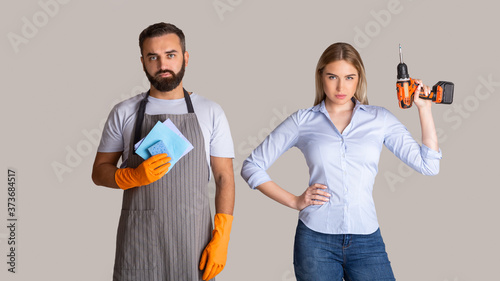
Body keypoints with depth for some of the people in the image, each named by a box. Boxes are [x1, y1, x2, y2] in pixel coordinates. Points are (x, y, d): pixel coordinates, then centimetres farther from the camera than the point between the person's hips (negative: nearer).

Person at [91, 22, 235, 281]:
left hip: (192, 241, 0)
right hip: (137, 243, 0)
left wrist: (221, 238, -7)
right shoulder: (124, 113, 5)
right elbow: (99, 172, 7)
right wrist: (135, 176, -13)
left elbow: (224, 178, 2)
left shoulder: (210, 113, 3)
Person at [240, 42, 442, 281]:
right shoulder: (303, 121, 4)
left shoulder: (379, 119, 7)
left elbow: (428, 165, 3)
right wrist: (294, 201, -1)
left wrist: (424, 108, 2)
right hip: (316, 240, -1)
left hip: (366, 240, 1)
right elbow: (252, 167, 6)